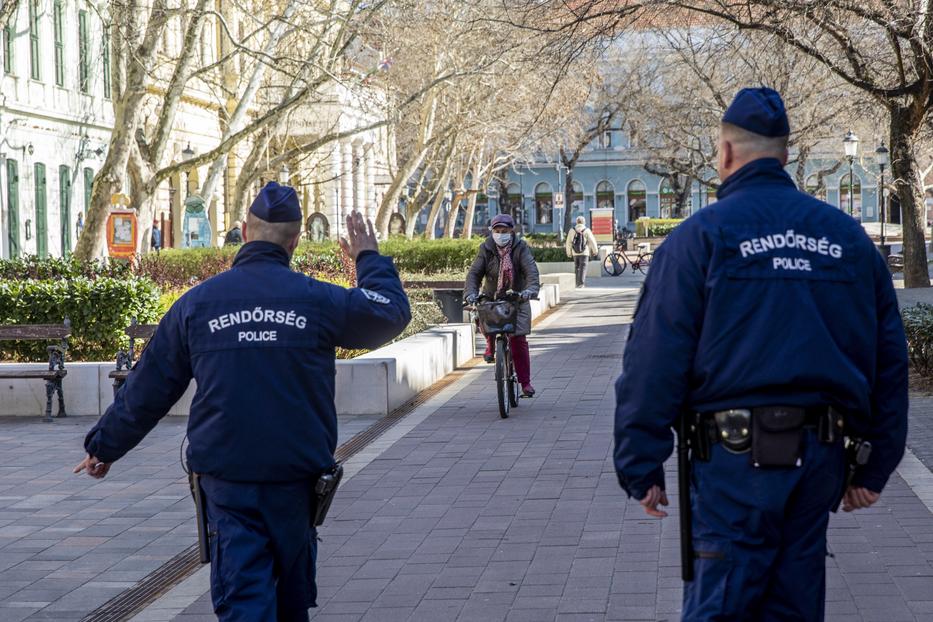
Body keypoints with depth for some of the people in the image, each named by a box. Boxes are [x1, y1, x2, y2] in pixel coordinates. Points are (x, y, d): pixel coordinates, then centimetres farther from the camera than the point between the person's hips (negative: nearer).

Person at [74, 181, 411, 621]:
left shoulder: (197, 303, 0)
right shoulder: (317, 300, -4)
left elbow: (147, 389, 6)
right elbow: (392, 312, 10)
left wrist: (104, 446, 18)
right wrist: (369, 260, 26)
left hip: (227, 480, -1)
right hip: (297, 476, 1)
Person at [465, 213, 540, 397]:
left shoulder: (520, 248, -9)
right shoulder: (486, 249, -4)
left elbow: (531, 270, -23)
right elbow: (474, 272, -11)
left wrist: (531, 289, -43)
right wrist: (471, 292, -30)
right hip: (491, 299, 1)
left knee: (519, 340, -9)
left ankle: (525, 382, 1)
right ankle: (490, 347, 8)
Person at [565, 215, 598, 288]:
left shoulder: (572, 231, 2)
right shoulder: (586, 231, -6)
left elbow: (568, 243, 5)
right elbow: (592, 241, -4)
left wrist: (569, 252, 16)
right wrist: (595, 250, 8)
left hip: (575, 253, 3)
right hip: (584, 252, -3)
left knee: (576, 267, 14)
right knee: (583, 268, -4)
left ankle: (577, 283, 16)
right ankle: (581, 283, -14)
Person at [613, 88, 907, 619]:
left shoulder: (701, 236, -4)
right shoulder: (848, 235, 10)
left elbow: (655, 362, -9)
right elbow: (889, 357, 11)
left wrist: (641, 467, -5)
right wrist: (876, 466, 16)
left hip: (737, 458, -4)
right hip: (821, 456, 5)